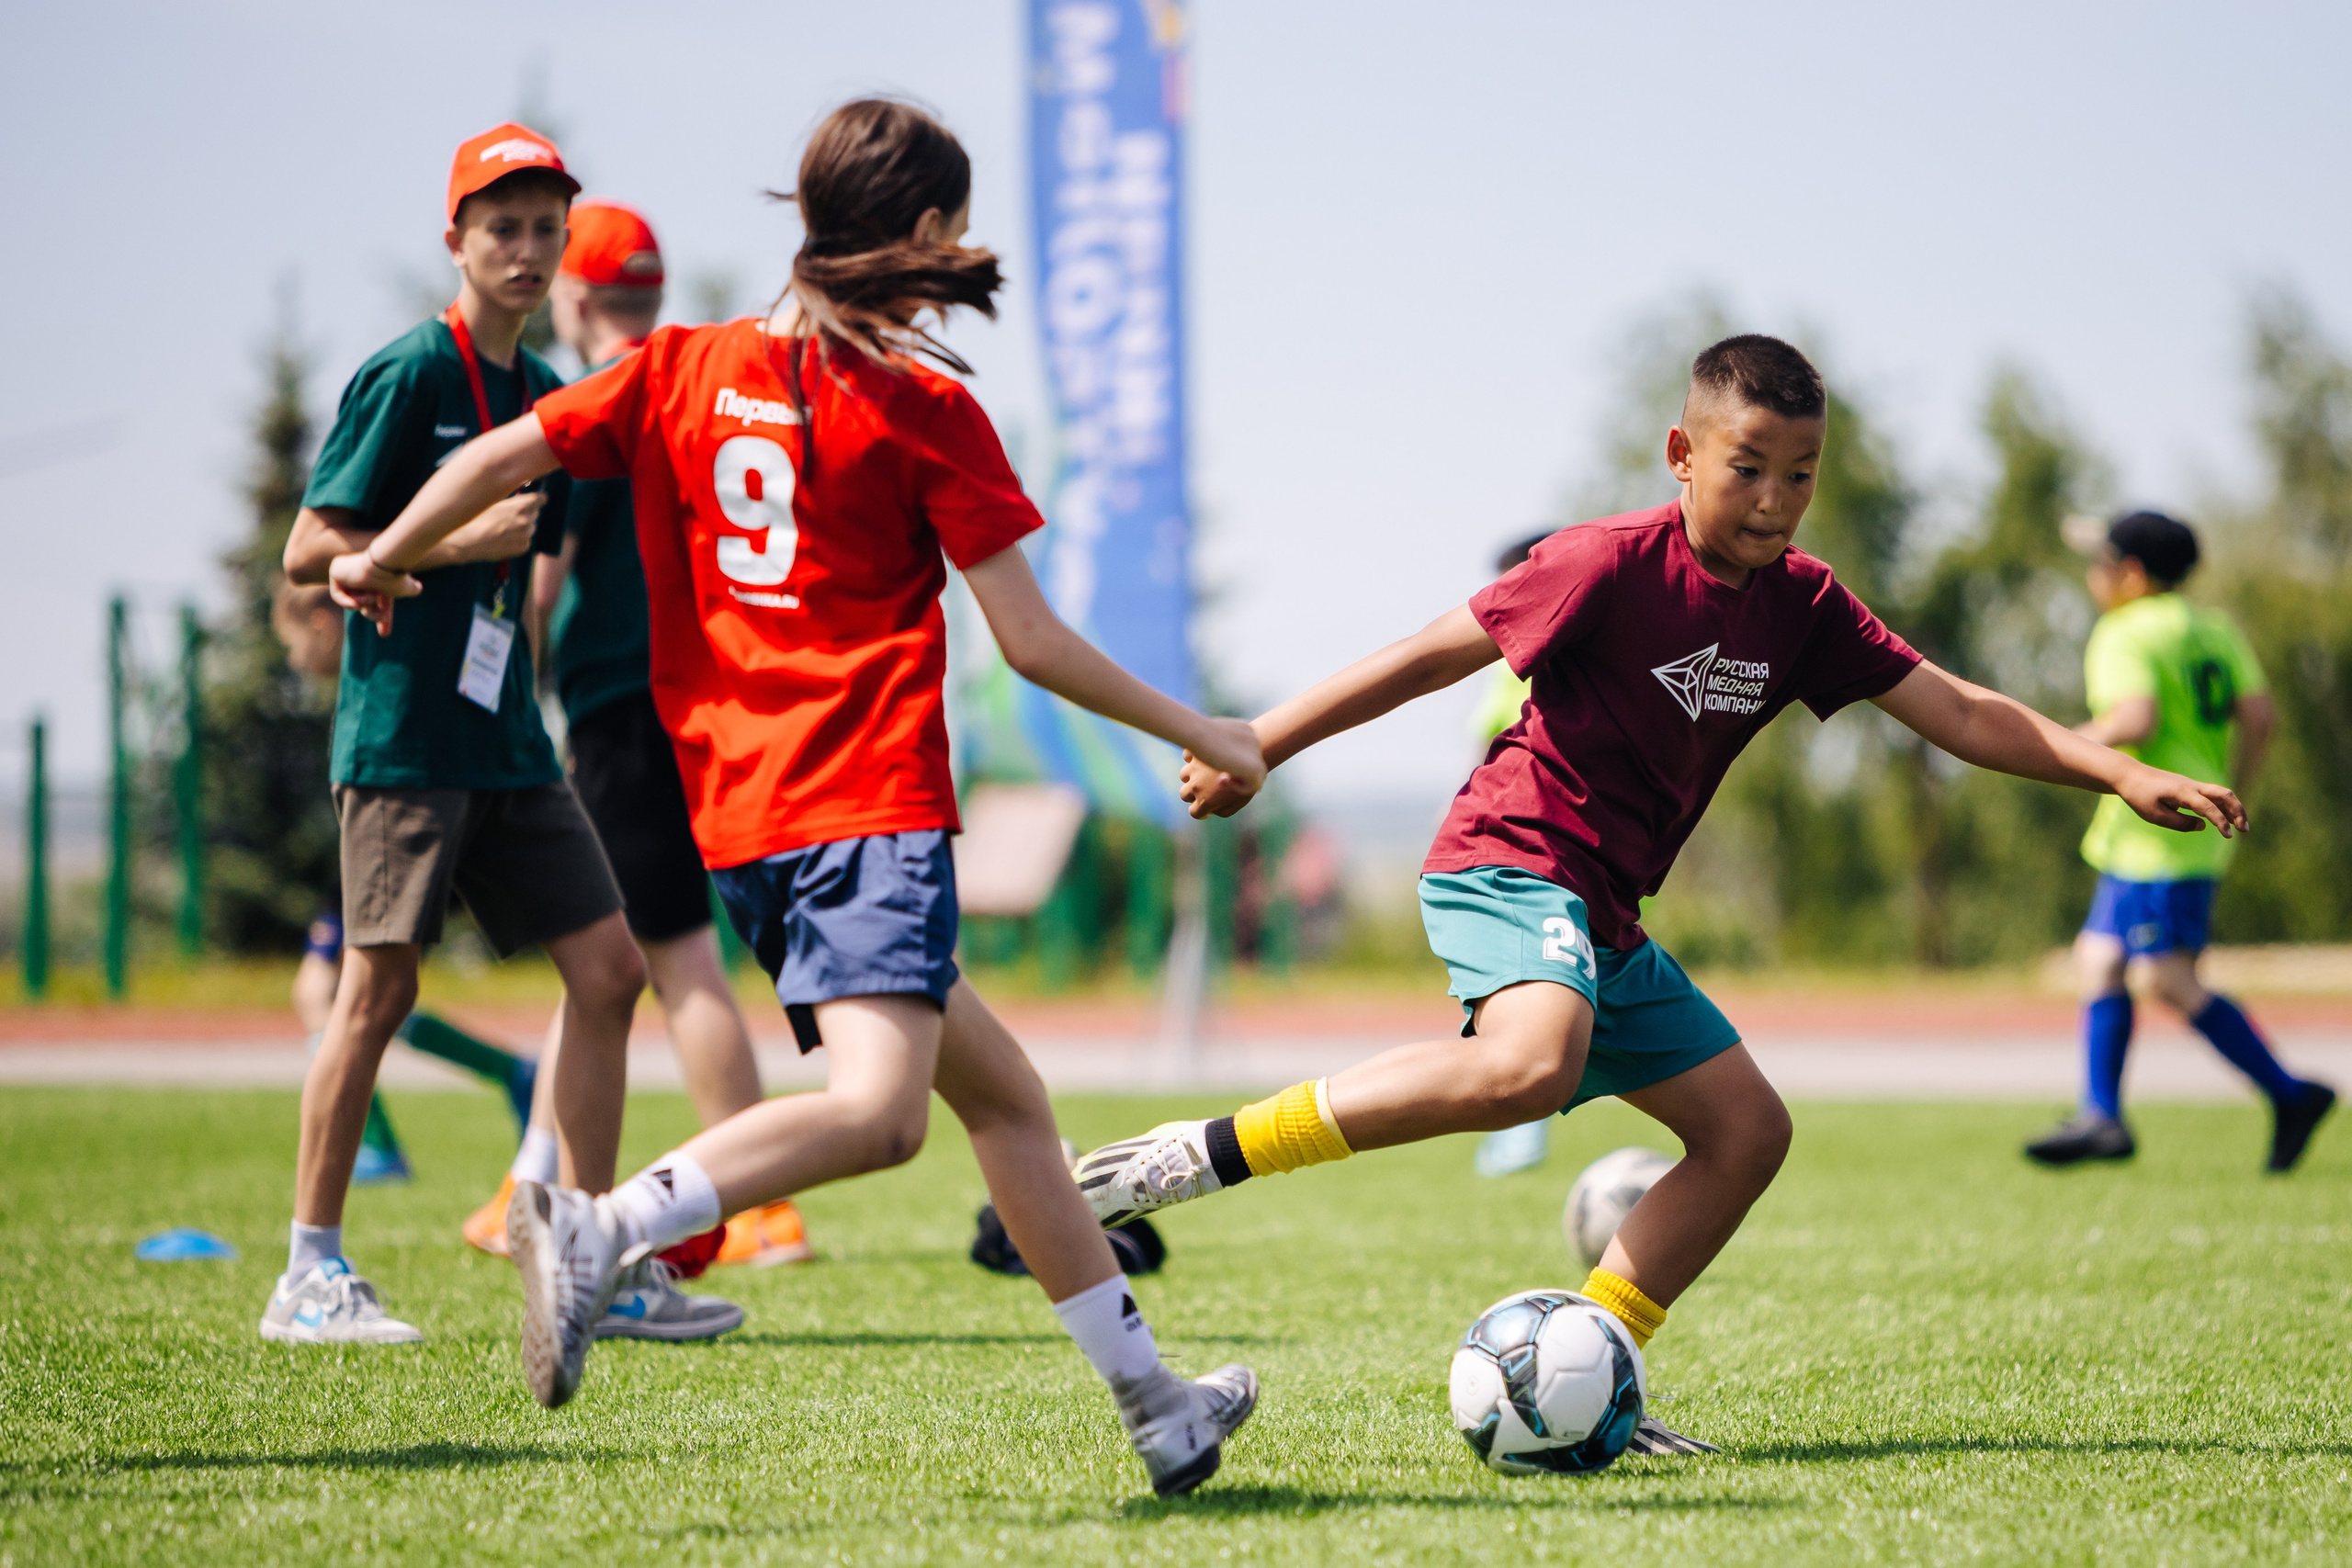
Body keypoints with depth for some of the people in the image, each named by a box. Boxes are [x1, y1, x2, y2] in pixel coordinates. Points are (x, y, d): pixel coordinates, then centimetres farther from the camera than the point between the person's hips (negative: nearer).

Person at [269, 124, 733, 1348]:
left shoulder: (548, 396, 14)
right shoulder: (407, 374, -8)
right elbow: (309, 550, -10)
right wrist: (461, 543, -17)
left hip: (506, 741, 8)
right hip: (402, 734, -7)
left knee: (608, 968, 3)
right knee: (379, 987, -6)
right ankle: (309, 1273, 3)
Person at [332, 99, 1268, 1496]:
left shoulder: (682, 369, 12)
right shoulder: (923, 410, -2)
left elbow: (506, 455, 6)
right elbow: (1035, 646, -3)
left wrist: (383, 563, 24)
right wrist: (1202, 736, 9)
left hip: (741, 824, 8)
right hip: (873, 804, -8)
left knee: (1003, 1094, 15)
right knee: (878, 1110, -24)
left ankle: (1156, 1405, 20)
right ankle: (602, 1229, -40)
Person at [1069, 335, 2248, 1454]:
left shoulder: (1801, 606, 8)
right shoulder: (1614, 565, -12)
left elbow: (1959, 713, 7)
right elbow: (1433, 655, -8)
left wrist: (2118, 772, -4)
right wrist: (1257, 749, -7)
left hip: (1605, 920, 9)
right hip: (1510, 862, -9)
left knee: (1746, 1129, 7)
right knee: (1530, 1066, -37)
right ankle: (1206, 1153, -34)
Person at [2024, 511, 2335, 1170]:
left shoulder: (2124, 635, -10)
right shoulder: (2214, 629, 14)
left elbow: (2138, 719, -26)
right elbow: (2260, 717, 7)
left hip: (2158, 831, -10)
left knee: (2171, 981, -11)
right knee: (2098, 958, 13)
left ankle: (2289, 1094, -14)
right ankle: (2101, 1117, 11)